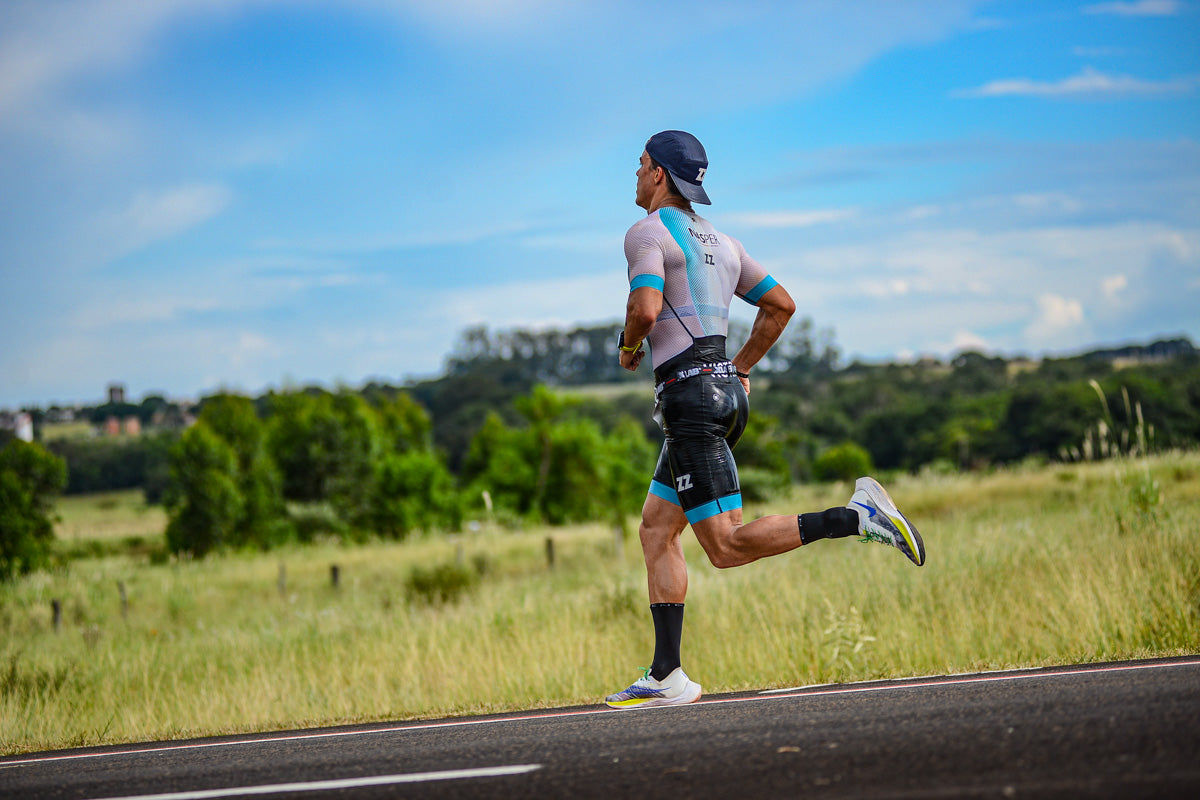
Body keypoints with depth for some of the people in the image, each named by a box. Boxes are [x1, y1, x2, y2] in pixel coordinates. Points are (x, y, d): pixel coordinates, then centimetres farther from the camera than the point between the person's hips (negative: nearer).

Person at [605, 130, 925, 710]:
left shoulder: (647, 233, -6)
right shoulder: (719, 242, 20)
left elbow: (645, 309, -22)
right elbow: (781, 304, 23)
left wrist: (628, 348, -1)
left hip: (689, 393, -9)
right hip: (725, 387, 9)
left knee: (726, 546, -11)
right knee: (655, 532, 10)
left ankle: (858, 517, -22)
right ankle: (666, 678, 5)